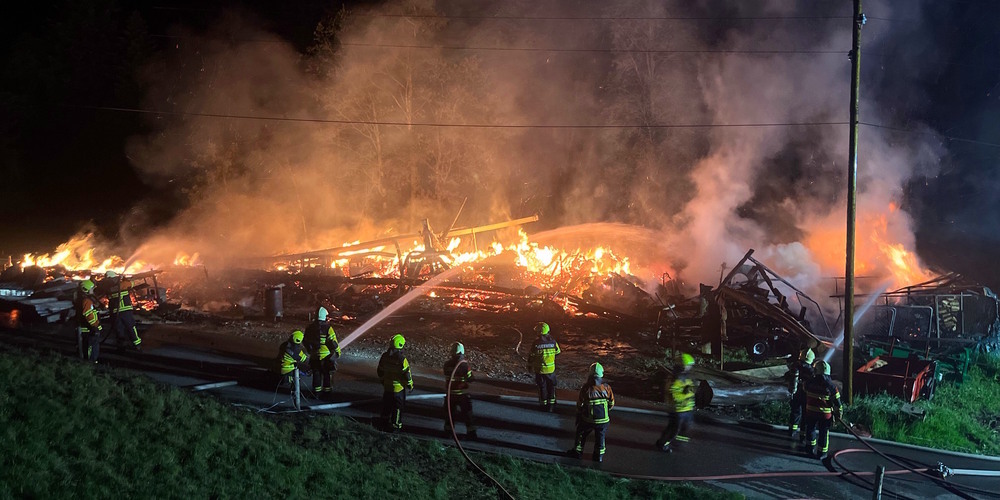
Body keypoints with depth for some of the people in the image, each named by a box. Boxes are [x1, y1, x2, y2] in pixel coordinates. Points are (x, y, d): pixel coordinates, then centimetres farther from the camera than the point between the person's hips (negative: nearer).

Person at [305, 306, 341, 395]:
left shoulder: (310, 327, 0)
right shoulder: (328, 328, -16)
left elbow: (306, 341, 10)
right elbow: (333, 341, -14)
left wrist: (310, 351, 24)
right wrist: (338, 351, 0)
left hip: (314, 355, 4)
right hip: (326, 355, -4)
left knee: (316, 373, 13)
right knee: (327, 374, 10)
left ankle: (317, 391, 16)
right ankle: (327, 390, 16)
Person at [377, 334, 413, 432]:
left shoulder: (384, 356, -7)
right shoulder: (401, 359, -25)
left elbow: (380, 371, 5)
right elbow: (406, 374, -19)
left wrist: (383, 380, 23)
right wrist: (410, 384, -3)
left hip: (387, 385, 5)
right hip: (398, 387, -5)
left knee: (387, 404, 23)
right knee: (398, 406, 9)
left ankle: (385, 420, 40)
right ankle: (395, 425, 15)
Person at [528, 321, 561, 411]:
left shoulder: (536, 343, -16)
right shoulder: (553, 341, -8)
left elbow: (531, 356, -7)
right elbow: (558, 352, 9)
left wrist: (530, 364, 11)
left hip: (540, 369, -2)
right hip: (551, 369, 2)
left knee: (542, 387, 10)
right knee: (551, 387, 15)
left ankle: (544, 405, 16)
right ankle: (551, 404, 18)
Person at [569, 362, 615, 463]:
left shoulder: (586, 388, -16)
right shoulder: (607, 388, -11)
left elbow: (579, 404, -6)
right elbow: (611, 404, 2)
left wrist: (578, 416, 10)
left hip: (588, 419, -1)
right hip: (603, 419, 1)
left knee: (581, 433, 24)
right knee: (600, 437, 21)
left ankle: (578, 451, 36)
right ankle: (599, 455, 29)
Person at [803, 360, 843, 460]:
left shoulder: (810, 382, -11)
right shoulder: (830, 385, -17)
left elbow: (805, 389, 13)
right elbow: (837, 401, -10)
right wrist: (838, 413, 3)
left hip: (811, 411, 2)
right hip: (825, 413, -2)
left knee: (811, 429, 22)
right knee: (823, 432, 11)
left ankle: (811, 448, 33)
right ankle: (821, 453, 17)